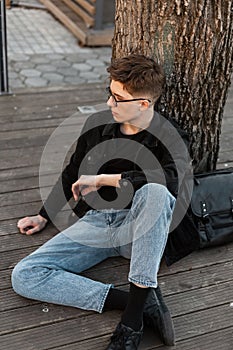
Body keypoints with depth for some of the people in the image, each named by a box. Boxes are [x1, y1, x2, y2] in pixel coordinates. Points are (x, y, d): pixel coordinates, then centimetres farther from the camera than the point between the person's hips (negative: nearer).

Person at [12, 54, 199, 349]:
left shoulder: (169, 137, -8)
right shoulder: (97, 124, 6)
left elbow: (173, 177, -32)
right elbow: (72, 174, 21)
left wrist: (102, 179, -26)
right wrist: (43, 216, 23)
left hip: (138, 227, -4)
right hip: (96, 221, 5)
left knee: (154, 192, -39)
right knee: (23, 276, -17)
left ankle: (136, 304, -33)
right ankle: (143, 302, -25)